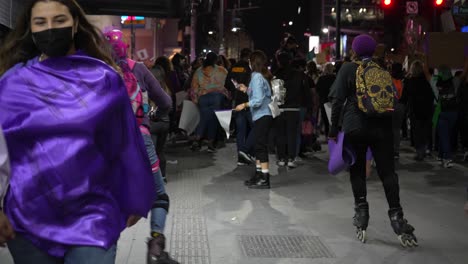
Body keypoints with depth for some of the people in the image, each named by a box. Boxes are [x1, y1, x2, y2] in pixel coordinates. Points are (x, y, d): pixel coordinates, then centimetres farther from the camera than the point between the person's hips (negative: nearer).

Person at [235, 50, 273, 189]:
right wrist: (247, 90, 14)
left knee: (261, 146, -5)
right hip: (262, 115, 10)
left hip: (261, 116, -10)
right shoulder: (263, 76, 12)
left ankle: (265, 179, -1)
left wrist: (244, 105, -10)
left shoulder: (257, 77, -16)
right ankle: (259, 174, 27)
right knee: (259, 145, 17)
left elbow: (258, 100, -21)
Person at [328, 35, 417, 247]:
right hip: (382, 128, 2)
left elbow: (338, 100, -5)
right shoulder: (383, 71, 8)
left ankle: (361, 213, 7)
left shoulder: (348, 69, -1)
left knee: (357, 170, 7)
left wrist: (333, 128, 0)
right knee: (387, 171, 2)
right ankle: (396, 216, -3)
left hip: (355, 127, -2)